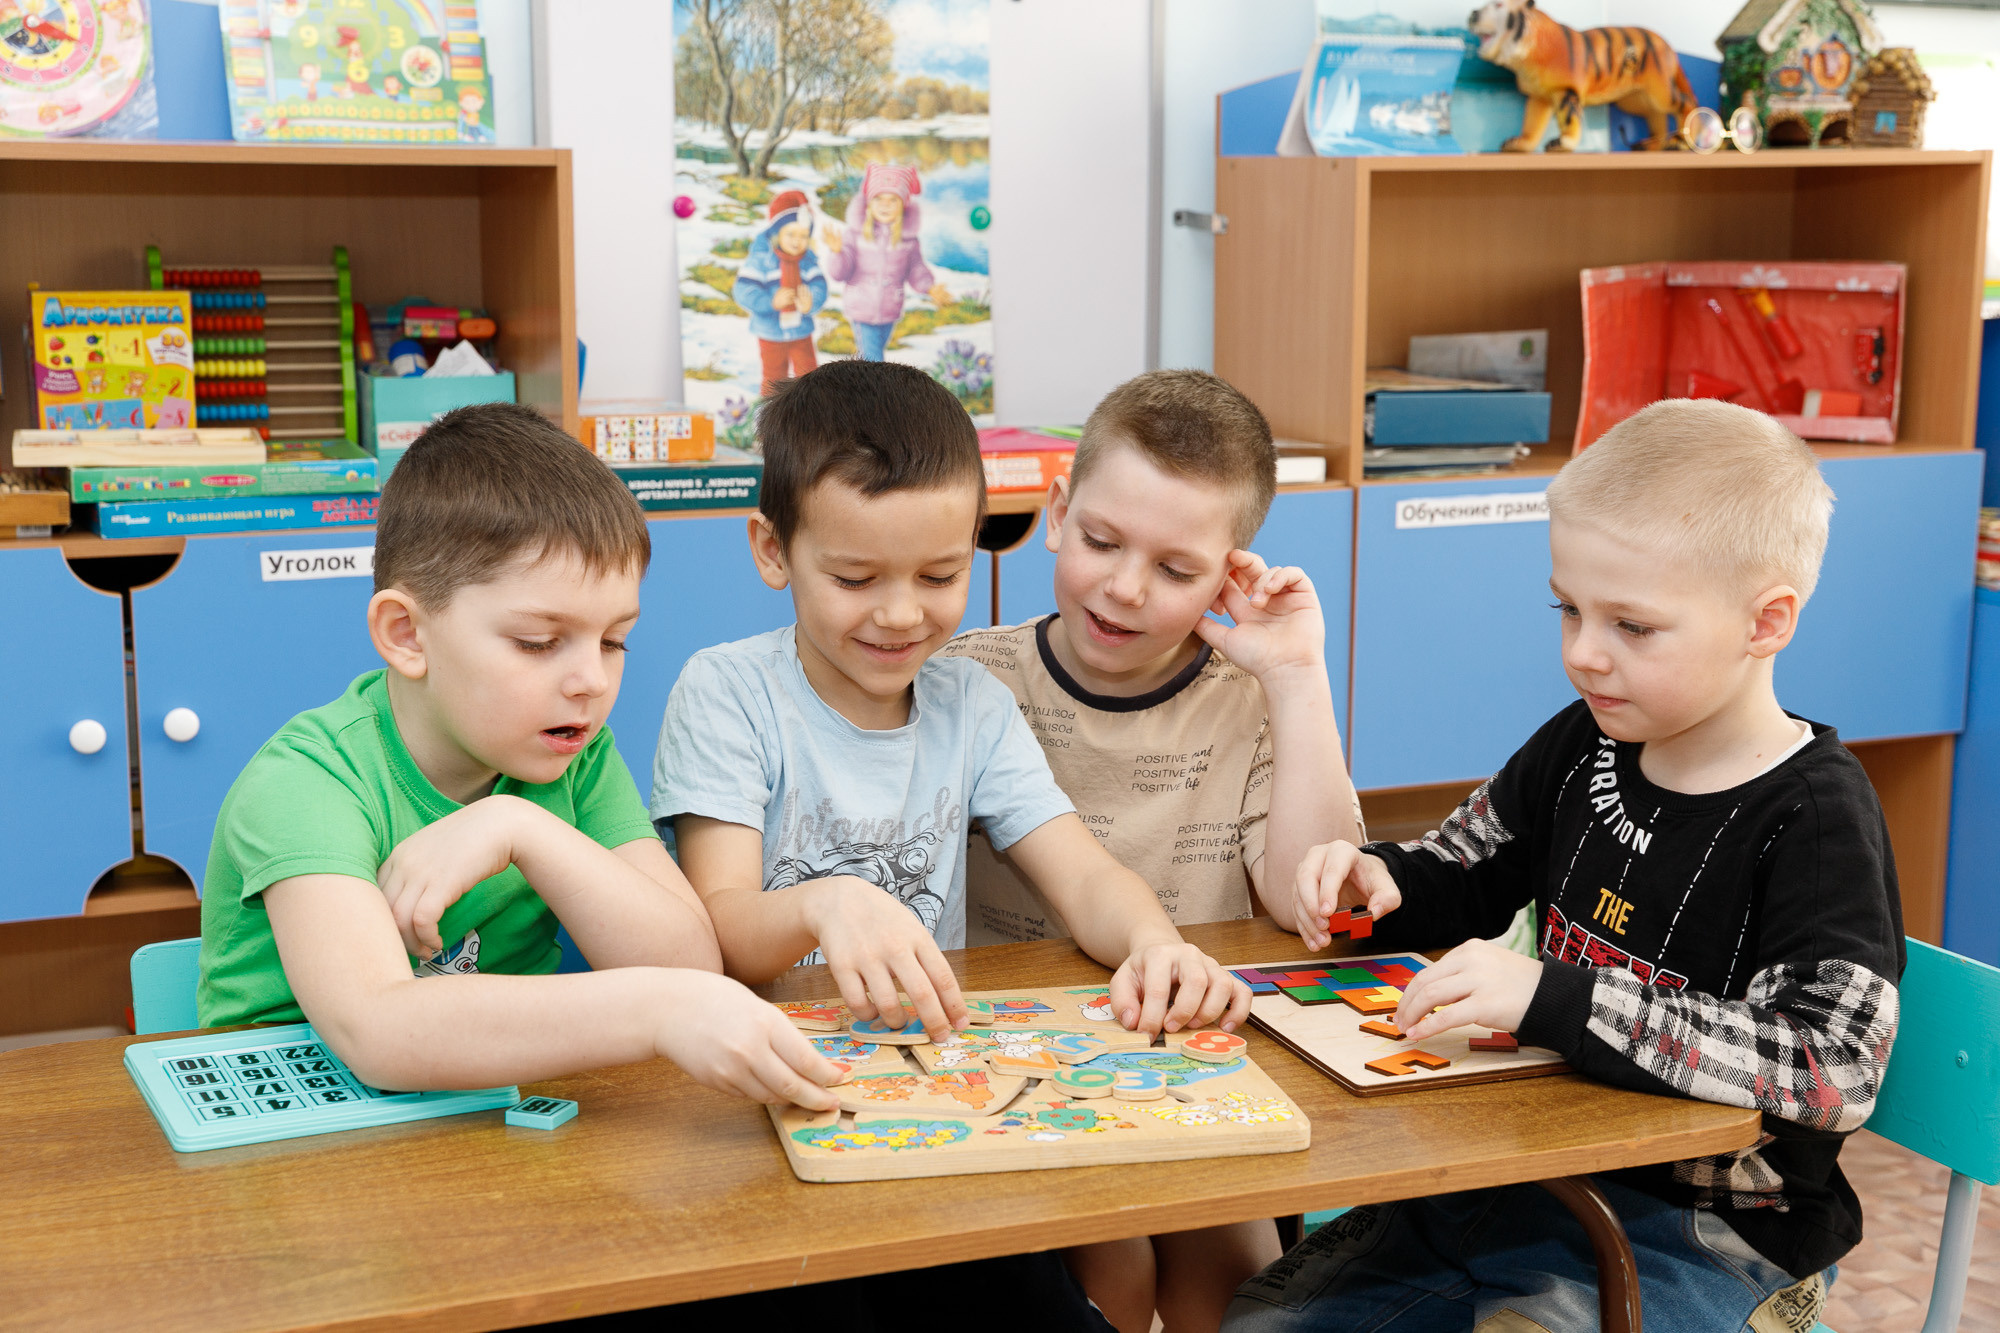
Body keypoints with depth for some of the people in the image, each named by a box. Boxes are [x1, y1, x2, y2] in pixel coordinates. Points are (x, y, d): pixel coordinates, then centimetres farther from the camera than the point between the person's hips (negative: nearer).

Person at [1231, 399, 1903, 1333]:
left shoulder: (1813, 819, -18)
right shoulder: (1582, 747, 3)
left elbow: (1834, 1071, -31)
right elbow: (1466, 876, 20)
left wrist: (1554, 1000, -36)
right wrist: (1377, 883, -5)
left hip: (1707, 1240, -6)